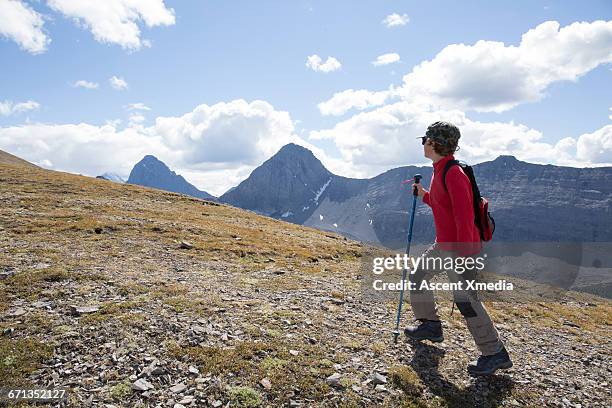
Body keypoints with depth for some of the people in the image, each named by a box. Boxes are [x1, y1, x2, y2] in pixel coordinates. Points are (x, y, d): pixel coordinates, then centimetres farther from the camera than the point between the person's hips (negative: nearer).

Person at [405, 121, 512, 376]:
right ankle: (430, 325, 33)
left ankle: (495, 354, 7)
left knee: (465, 299, -6)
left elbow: (464, 215, -25)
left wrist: (463, 254, -27)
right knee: (418, 276, 18)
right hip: (443, 245, 10)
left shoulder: (453, 174, -20)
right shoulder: (439, 171, 11)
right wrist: (423, 195, 10)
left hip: (459, 248, -10)